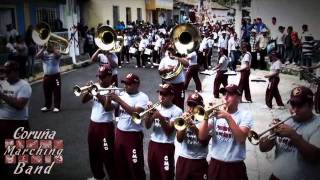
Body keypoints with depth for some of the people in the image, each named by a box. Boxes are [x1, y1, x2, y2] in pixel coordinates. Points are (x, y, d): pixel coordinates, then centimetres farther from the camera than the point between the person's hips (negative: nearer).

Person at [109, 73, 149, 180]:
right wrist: (110, 98, -14)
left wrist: (119, 100, -26)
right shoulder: (123, 95, 7)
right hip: (119, 133, 6)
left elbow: (135, 113, -26)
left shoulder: (142, 97, -11)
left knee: (135, 165, 1)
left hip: (133, 135, -6)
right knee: (120, 163, 18)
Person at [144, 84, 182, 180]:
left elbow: (169, 131, -14)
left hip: (166, 146, -5)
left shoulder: (176, 111, -8)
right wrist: (149, 113, -12)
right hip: (153, 143, 5)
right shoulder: (156, 108, 7)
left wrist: (160, 117, -23)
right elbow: (147, 126, 3)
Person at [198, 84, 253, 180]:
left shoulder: (245, 115, -3)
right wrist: (206, 116, -17)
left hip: (235, 166, -2)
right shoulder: (216, 113, 3)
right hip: (215, 164, 2)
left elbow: (241, 138, -18)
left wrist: (228, 117, -24)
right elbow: (202, 137, -4)